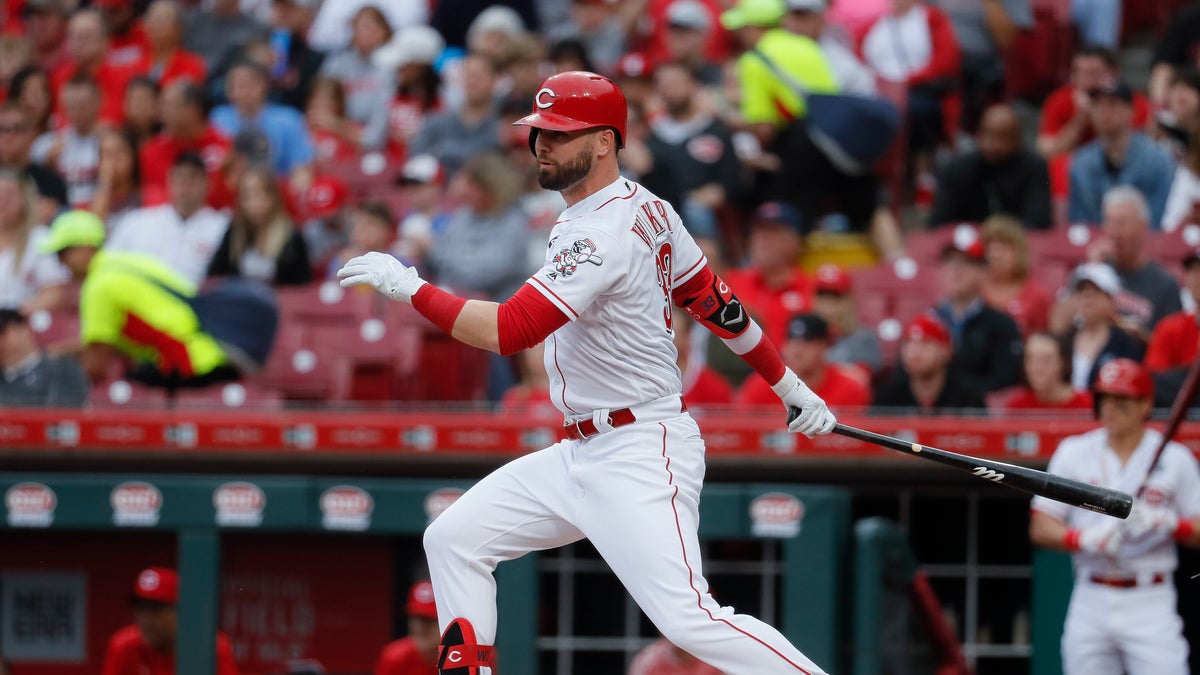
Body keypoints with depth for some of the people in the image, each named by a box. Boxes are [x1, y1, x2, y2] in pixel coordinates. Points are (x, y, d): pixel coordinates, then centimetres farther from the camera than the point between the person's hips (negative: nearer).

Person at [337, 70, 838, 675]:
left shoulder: (602, 236, -22)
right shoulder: (646, 207, 8)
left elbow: (504, 331, -28)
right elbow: (712, 301, 15)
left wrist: (407, 286, -20)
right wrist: (791, 387, 22)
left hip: (641, 457, -11)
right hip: (582, 457, 11)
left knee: (688, 619, -21)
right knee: (453, 539, 10)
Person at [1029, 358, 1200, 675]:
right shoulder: (1075, 453, 6)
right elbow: (1040, 529, 2)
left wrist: (1168, 523, -19)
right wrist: (1086, 539, -17)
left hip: (1151, 603, -2)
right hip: (1091, 603, 2)